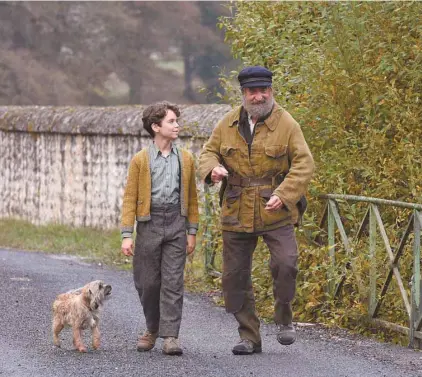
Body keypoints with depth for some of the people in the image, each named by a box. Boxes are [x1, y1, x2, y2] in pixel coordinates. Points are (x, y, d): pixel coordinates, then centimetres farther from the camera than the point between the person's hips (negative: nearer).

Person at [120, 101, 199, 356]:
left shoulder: (185, 159, 8)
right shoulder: (141, 160, 1)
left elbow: (192, 198, 13)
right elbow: (130, 198, 0)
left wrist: (192, 232, 10)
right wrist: (127, 235, -6)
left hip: (176, 223, 1)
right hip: (149, 223, -1)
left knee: (173, 282, -5)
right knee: (147, 282, 5)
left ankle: (170, 335, -5)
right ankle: (153, 329, 25)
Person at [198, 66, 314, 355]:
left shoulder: (286, 124, -5)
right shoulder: (229, 124, 6)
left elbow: (304, 163, -8)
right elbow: (209, 151, 14)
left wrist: (284, 194, -20)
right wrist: (212, 168, -10)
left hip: (276, 212, -4)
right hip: (237, 213, 4)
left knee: (285, 263, -20)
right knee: (235, 276, 5)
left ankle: (284, 318, 5)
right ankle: (249, 337, 17)